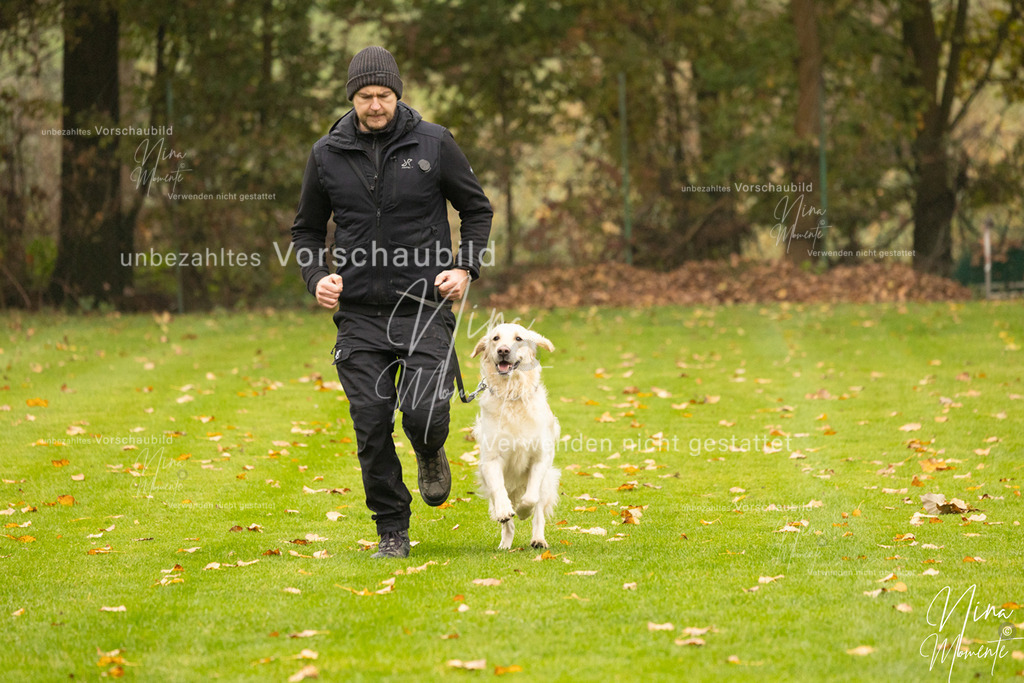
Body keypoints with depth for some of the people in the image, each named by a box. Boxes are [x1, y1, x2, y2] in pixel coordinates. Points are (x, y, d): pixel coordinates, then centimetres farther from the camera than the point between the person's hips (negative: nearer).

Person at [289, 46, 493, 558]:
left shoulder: (433, 144, -1)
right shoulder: (327, 154, 4)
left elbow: (477, 209, 11)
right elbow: (306, 229, 16)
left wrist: (465, 267, -3)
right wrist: (316, 278, -2)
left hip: (424, 308, -2)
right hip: (359, 314, 2)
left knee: (424, 415, -15)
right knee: (372, 427, -2)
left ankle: (430, 456, 23)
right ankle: (392, 531, 14)